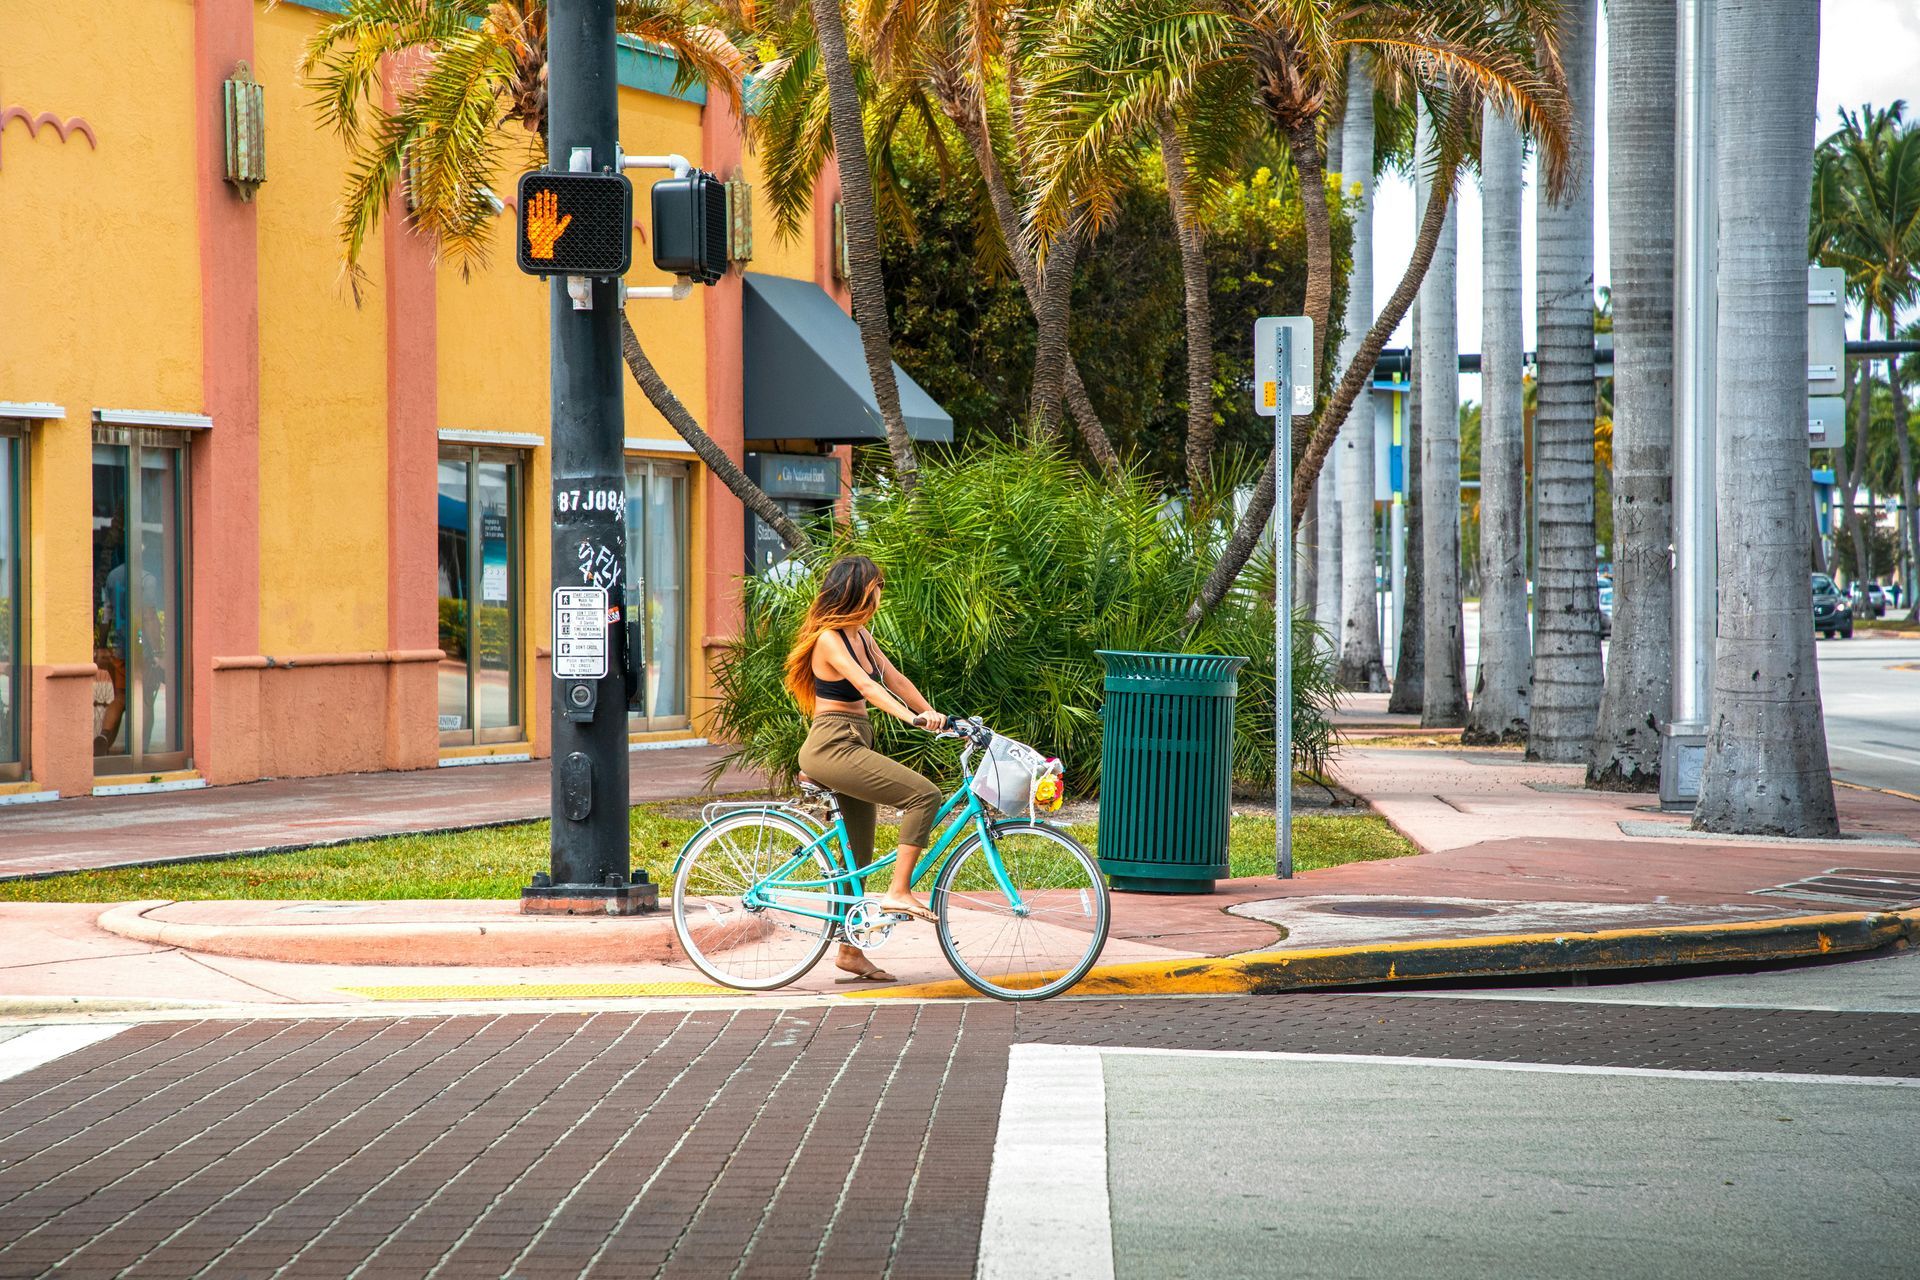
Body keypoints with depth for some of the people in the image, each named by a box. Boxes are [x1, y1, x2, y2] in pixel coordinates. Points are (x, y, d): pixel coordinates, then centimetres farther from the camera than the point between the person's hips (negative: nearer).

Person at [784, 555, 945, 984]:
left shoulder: (859, 635, 14)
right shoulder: (829, 638, -14)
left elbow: (894, 679, 16)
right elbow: (864, 684, -27)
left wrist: (934, 715, 7)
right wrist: (911, 716, -38)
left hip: (853, 746, 10)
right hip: (832, 748, -10)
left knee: (858, 856, 13)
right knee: (925, 794, -20)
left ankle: (850, 952, 19)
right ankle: (899, 892, -18)